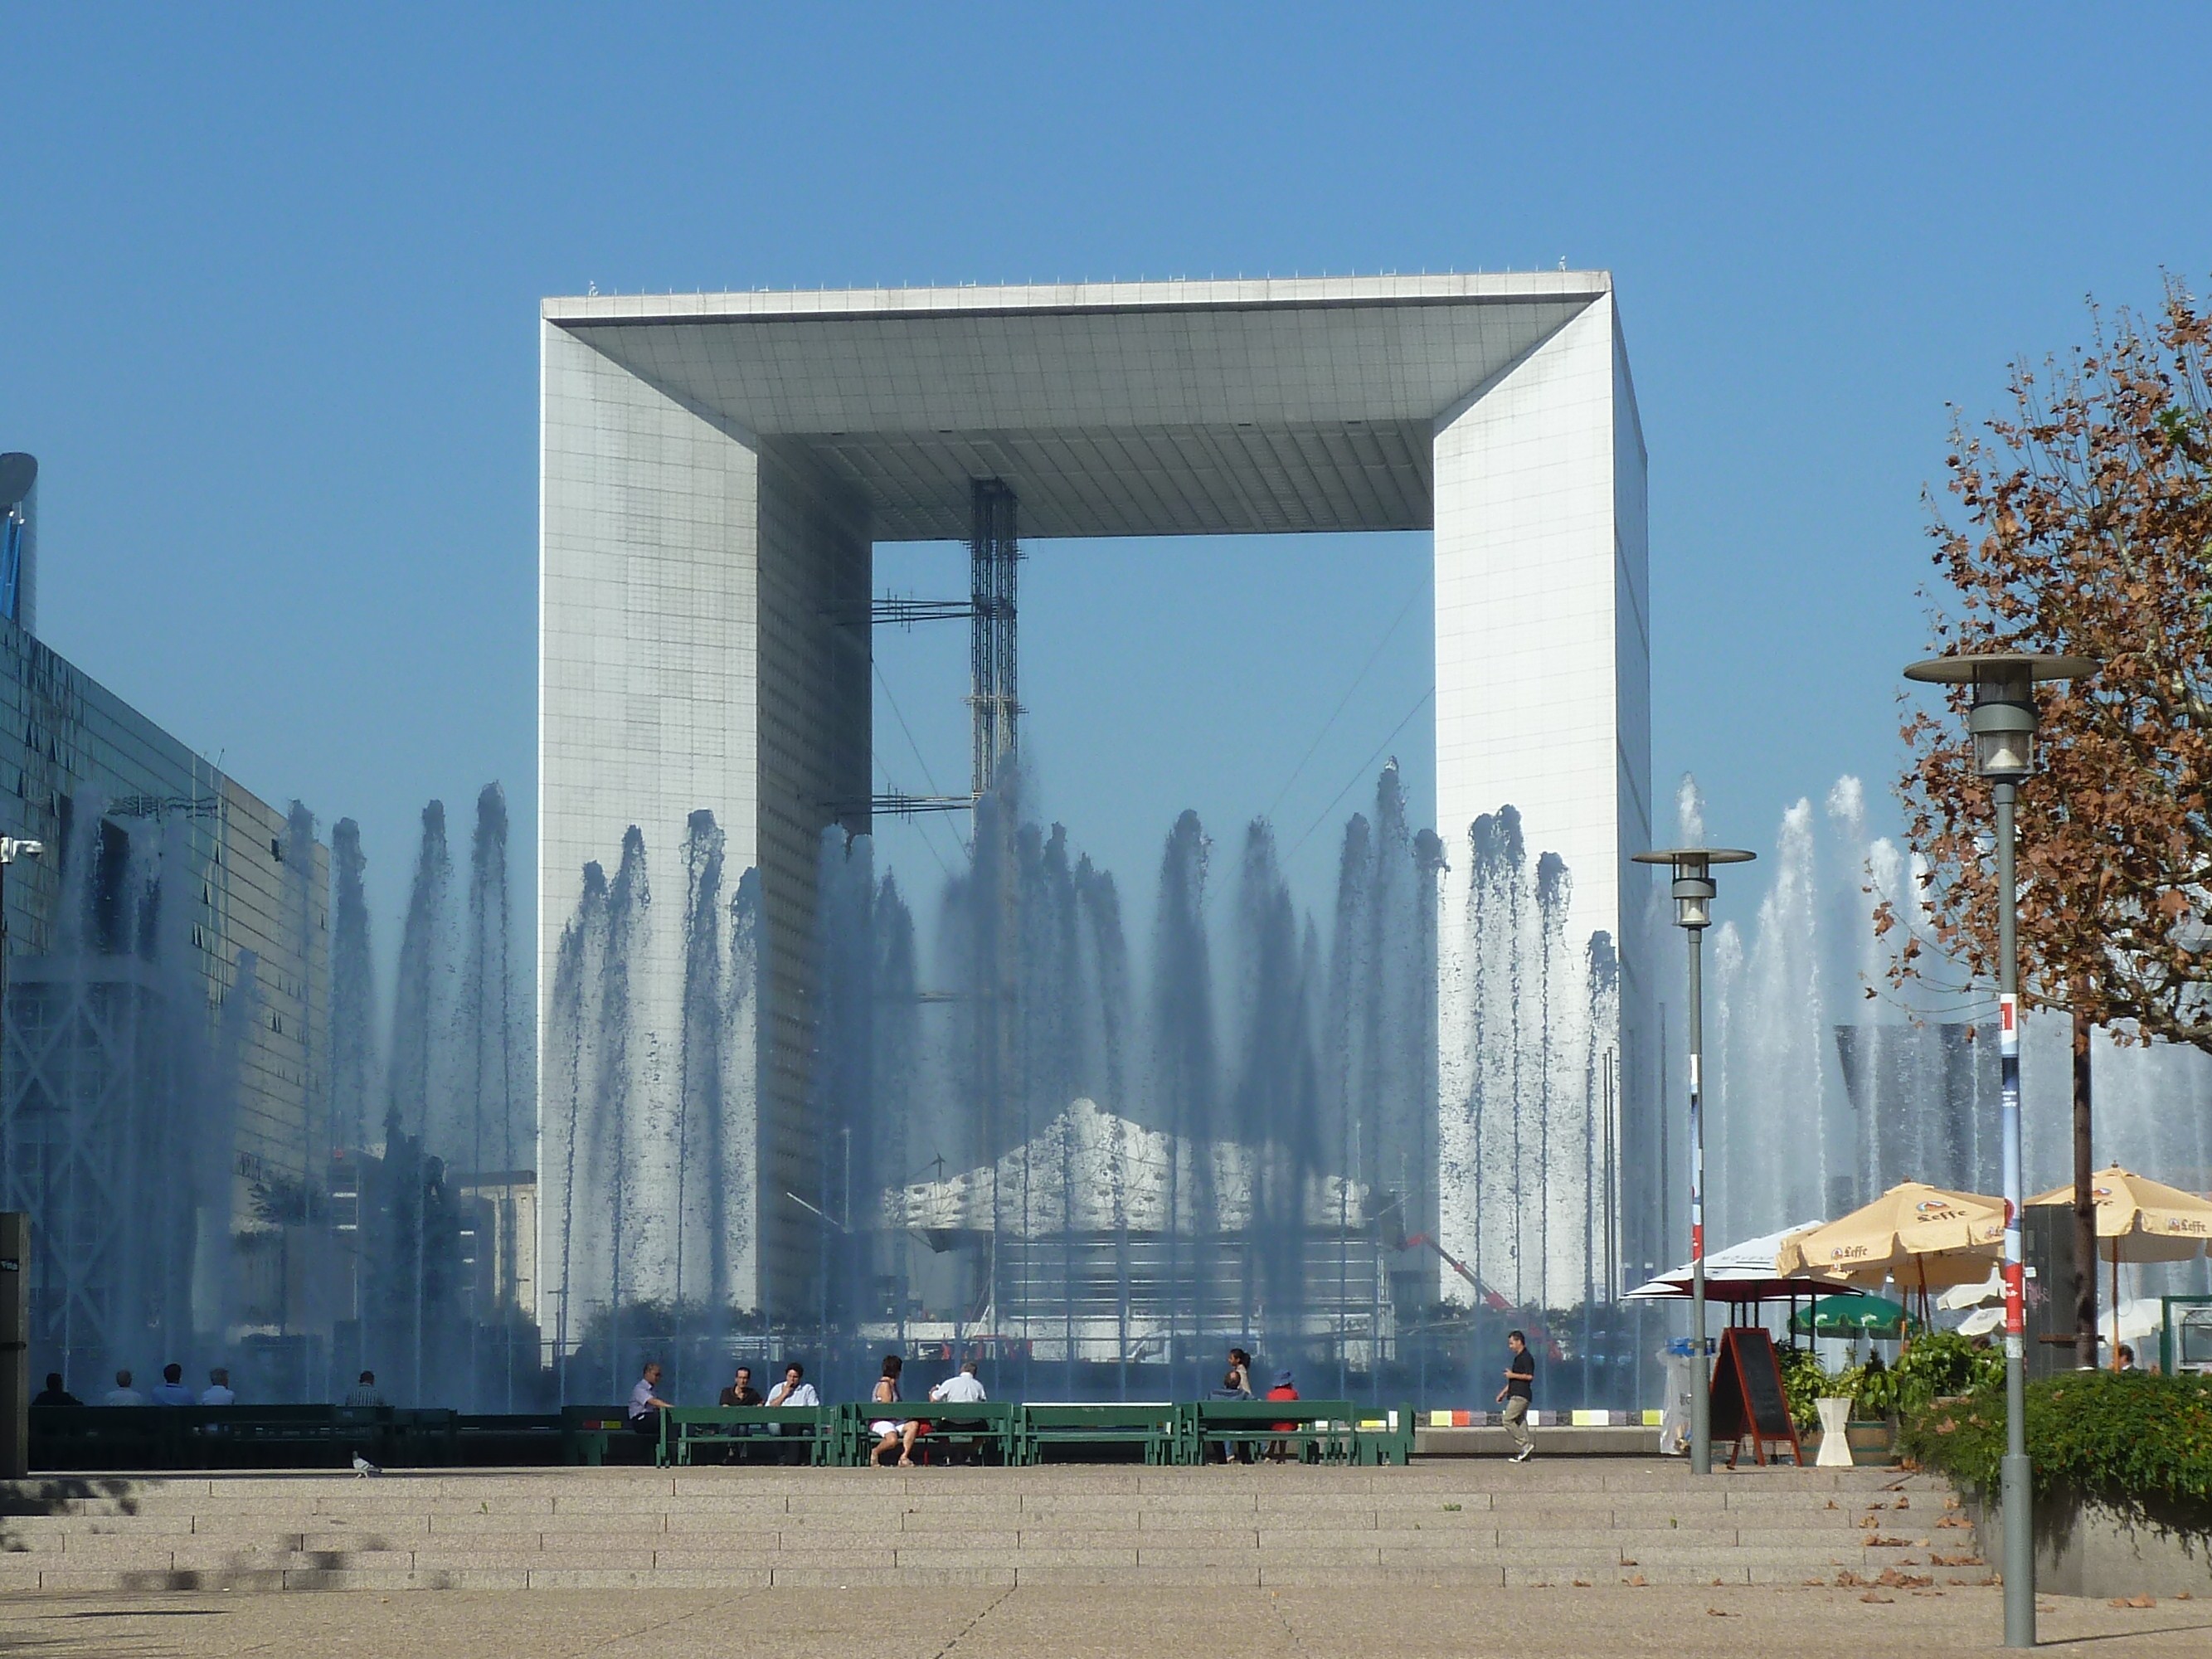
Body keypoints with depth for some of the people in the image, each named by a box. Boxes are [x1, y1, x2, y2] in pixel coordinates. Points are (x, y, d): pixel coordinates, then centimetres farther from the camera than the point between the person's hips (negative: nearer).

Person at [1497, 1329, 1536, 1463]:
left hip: (1521, 1396, -10)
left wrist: (1512, 1375, -13)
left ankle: (1526, 1444, -12)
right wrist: (1504, 1392, 25)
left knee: (1508, 1421, -13)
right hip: (1516, 1395, 10)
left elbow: (1529, 1376, -21)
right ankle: (1526, 1454, 5)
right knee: (1520, 1423, 7)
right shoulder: (1518, 1358, 20)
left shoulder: (1526, 1357, -12)